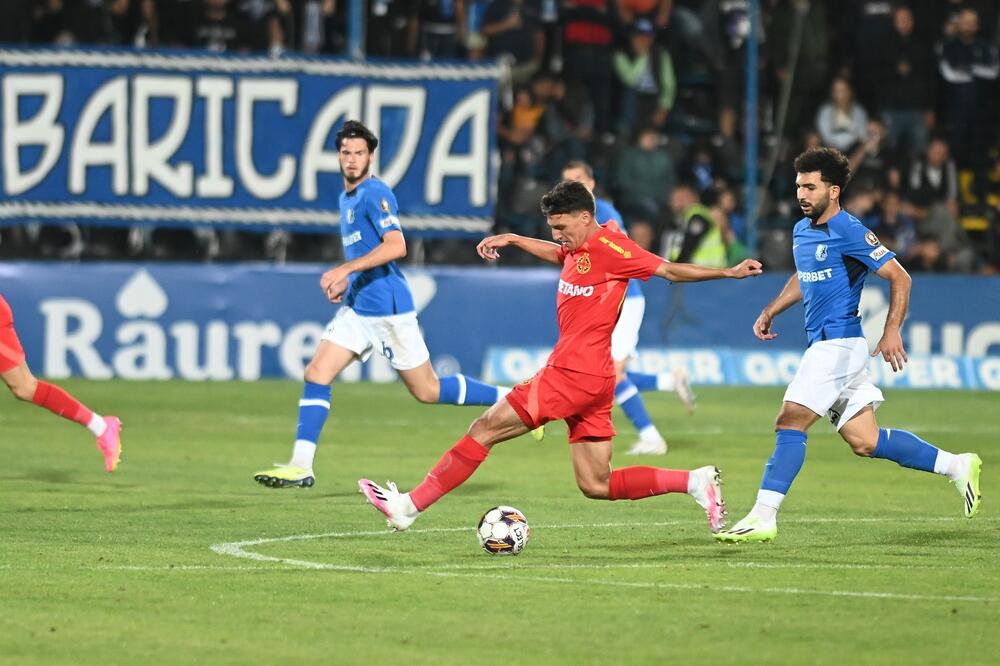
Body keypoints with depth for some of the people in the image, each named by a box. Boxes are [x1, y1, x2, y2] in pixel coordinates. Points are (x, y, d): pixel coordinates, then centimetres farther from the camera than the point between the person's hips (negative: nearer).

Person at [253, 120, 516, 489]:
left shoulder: (374, 193, -13)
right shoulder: (346, 197, 15)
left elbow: (396, 246, -25)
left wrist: (345, 269, -28)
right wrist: (346, 280, 12)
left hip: (387, 307, -9)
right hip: (356, 306, 9)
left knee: (427, 391, 0)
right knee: (316, 374, -5)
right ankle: (300, 467, -6)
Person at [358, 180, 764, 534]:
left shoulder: (608, 246, -9)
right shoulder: (579, 249, 18)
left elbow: (671, 270, -10)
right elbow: (556, 253, 42)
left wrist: (729, 273, -17)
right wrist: (511, 239, 36)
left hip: (574, 374, -10)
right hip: (588, 379, 10)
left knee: (484, 430, -6)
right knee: (597, 486, 7)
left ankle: (407, 507, -4)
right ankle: (695, 482, 4)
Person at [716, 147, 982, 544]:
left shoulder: (848, 232, -12)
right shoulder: (802, 231, 14)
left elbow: (899, 278, -11)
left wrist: (892, 332, -18)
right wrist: (771, 311, 21)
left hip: (839, 343, -9)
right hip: (823, 345, 9)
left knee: (790, 422, -13)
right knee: (864, 443, 8)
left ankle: (763, 518, -13)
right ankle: (955, 466, 19)